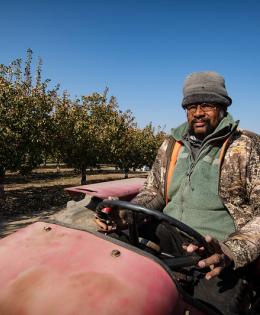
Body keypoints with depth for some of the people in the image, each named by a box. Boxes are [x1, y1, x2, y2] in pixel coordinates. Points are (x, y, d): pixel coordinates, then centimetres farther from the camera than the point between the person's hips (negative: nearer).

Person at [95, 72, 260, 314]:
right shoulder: (171, 145, 11)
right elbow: (153, 192, 16)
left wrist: (231, 253, -23)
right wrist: (123, 215, -2)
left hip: (216, 259, -3)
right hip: (165, 243, 4)